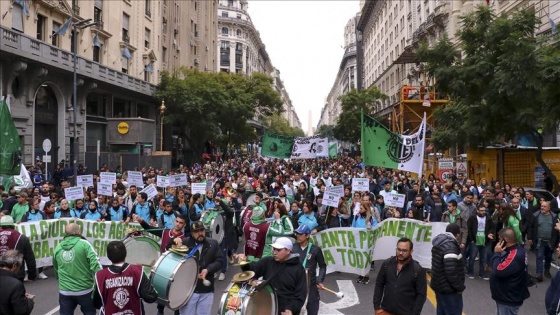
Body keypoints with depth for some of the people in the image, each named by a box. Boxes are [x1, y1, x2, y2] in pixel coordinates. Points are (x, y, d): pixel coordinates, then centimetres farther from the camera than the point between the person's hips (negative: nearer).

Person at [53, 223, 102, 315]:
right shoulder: (84, 244, -10)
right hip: (85, 290, -3)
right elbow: (95, 265, -17)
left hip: (65, 291, 3)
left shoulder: (58, 248, 5)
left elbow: (56, 270, 17)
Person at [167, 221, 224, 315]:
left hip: (206, 290, 2)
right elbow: (169, 250, 0)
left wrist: (208, 269, -14)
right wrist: (174, 241, -20)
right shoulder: (185, 242, 0)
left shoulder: (213, 244, 6)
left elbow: (220, 260, 0)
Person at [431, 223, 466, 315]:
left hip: (440, 286, 10)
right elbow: (451, 271, -28)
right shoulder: (450, 246, -22)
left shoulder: (439, 242, 7)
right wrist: (460, 287, -17)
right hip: (449, 289, -10)